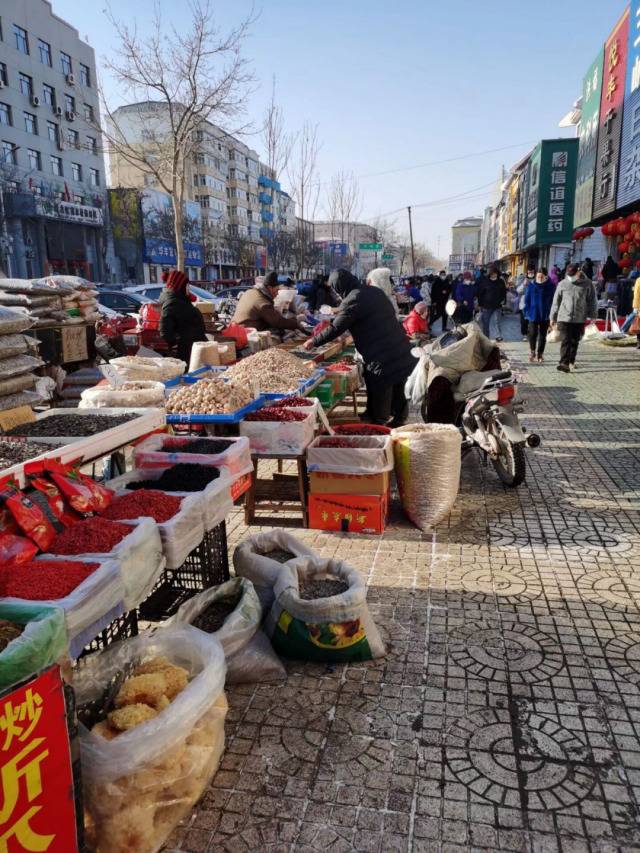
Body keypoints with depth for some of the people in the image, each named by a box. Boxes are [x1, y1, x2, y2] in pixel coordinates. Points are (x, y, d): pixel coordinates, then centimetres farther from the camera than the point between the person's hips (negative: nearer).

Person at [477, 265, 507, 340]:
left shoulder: (501, 281, 0)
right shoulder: (484, 281, -6)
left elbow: (504, 292, 14)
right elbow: (480, 293, -2)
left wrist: (503, 300, 2)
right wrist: (480, 304, -4)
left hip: (497, 306, 1)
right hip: (486, 306, -1)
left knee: (498, 321, 4)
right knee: (485, 323, 4)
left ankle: (499, 335, 16)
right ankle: (486, 337, 16)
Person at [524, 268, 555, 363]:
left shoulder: (551, 287, -2)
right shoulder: (531, 286, -1)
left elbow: (553, 301, 1)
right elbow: (527, 300, 4)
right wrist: (527, 312, -3)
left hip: (545, 316, 1)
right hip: (533, 314, 0)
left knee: (542, 336, 7)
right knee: (532, 333, -9)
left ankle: (540, 355, 18)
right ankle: (532, 350, 16)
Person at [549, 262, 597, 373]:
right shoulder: (562, 284, 0)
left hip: (580, 319, 0)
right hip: (564, 318, 0)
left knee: (575, 342, 2)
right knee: (566, 341, -1)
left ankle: (571, 362, 6)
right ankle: (564, 363, 0)